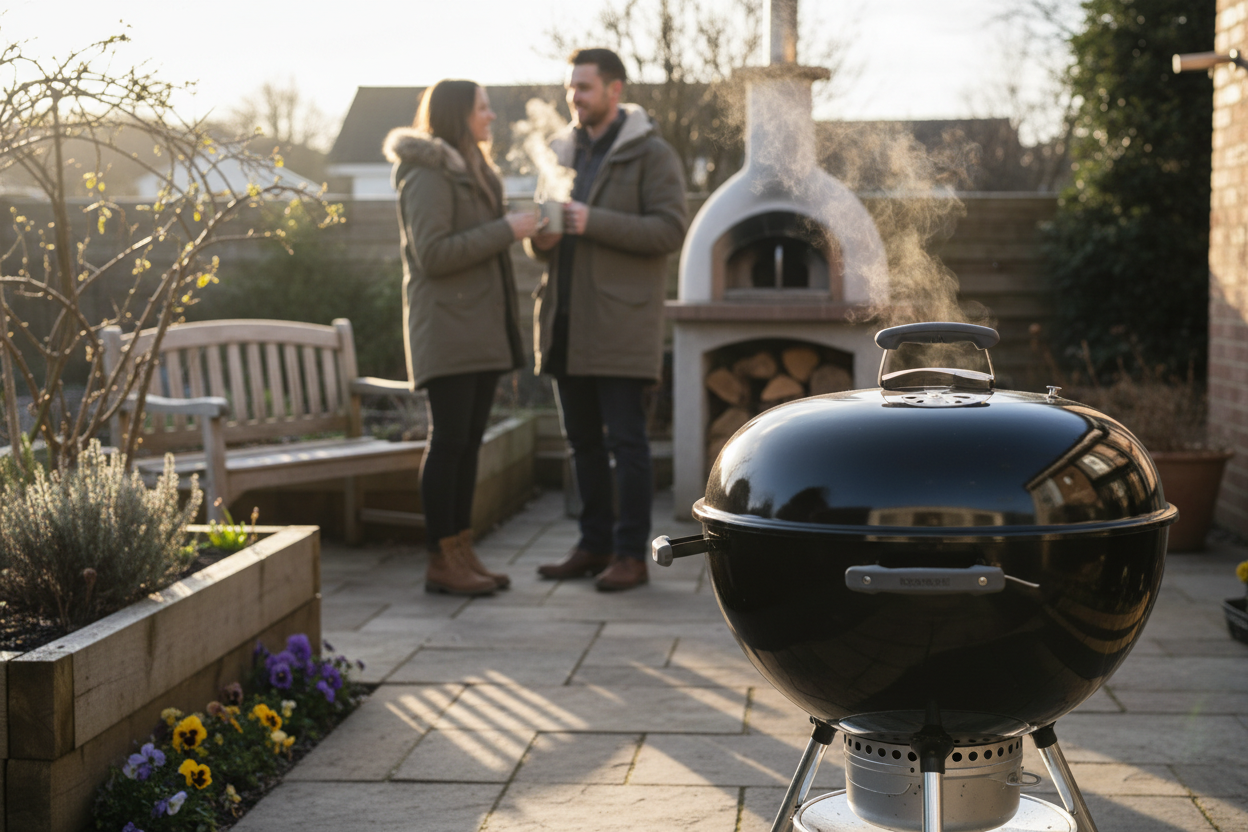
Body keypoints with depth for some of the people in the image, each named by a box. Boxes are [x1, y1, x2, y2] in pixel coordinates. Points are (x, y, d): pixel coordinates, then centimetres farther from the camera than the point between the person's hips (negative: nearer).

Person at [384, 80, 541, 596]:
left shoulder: (469, 169, 22)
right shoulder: (428, 174, -10)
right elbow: (433, 253, -19)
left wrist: (518, 229, 11)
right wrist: (505, 231, -16)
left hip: (480, 330, 9)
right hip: (446, 328, -9)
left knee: (469, 441, 8)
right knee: (448, 440, -8)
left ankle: (462, 554, 12)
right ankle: (441, 563, -4)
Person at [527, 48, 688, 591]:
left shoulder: (651, 154, -3)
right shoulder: (561, 152, 17)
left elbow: (670, 230, -13)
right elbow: (542, 236, 23)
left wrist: (594, 222, -20)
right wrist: (540, 238, -2)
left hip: (620, 322, -7)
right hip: (565, 321, 7)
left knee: (625, 440, -4)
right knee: (582, 440, 12)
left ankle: (631, 553, 2)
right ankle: (594, 545, 21)